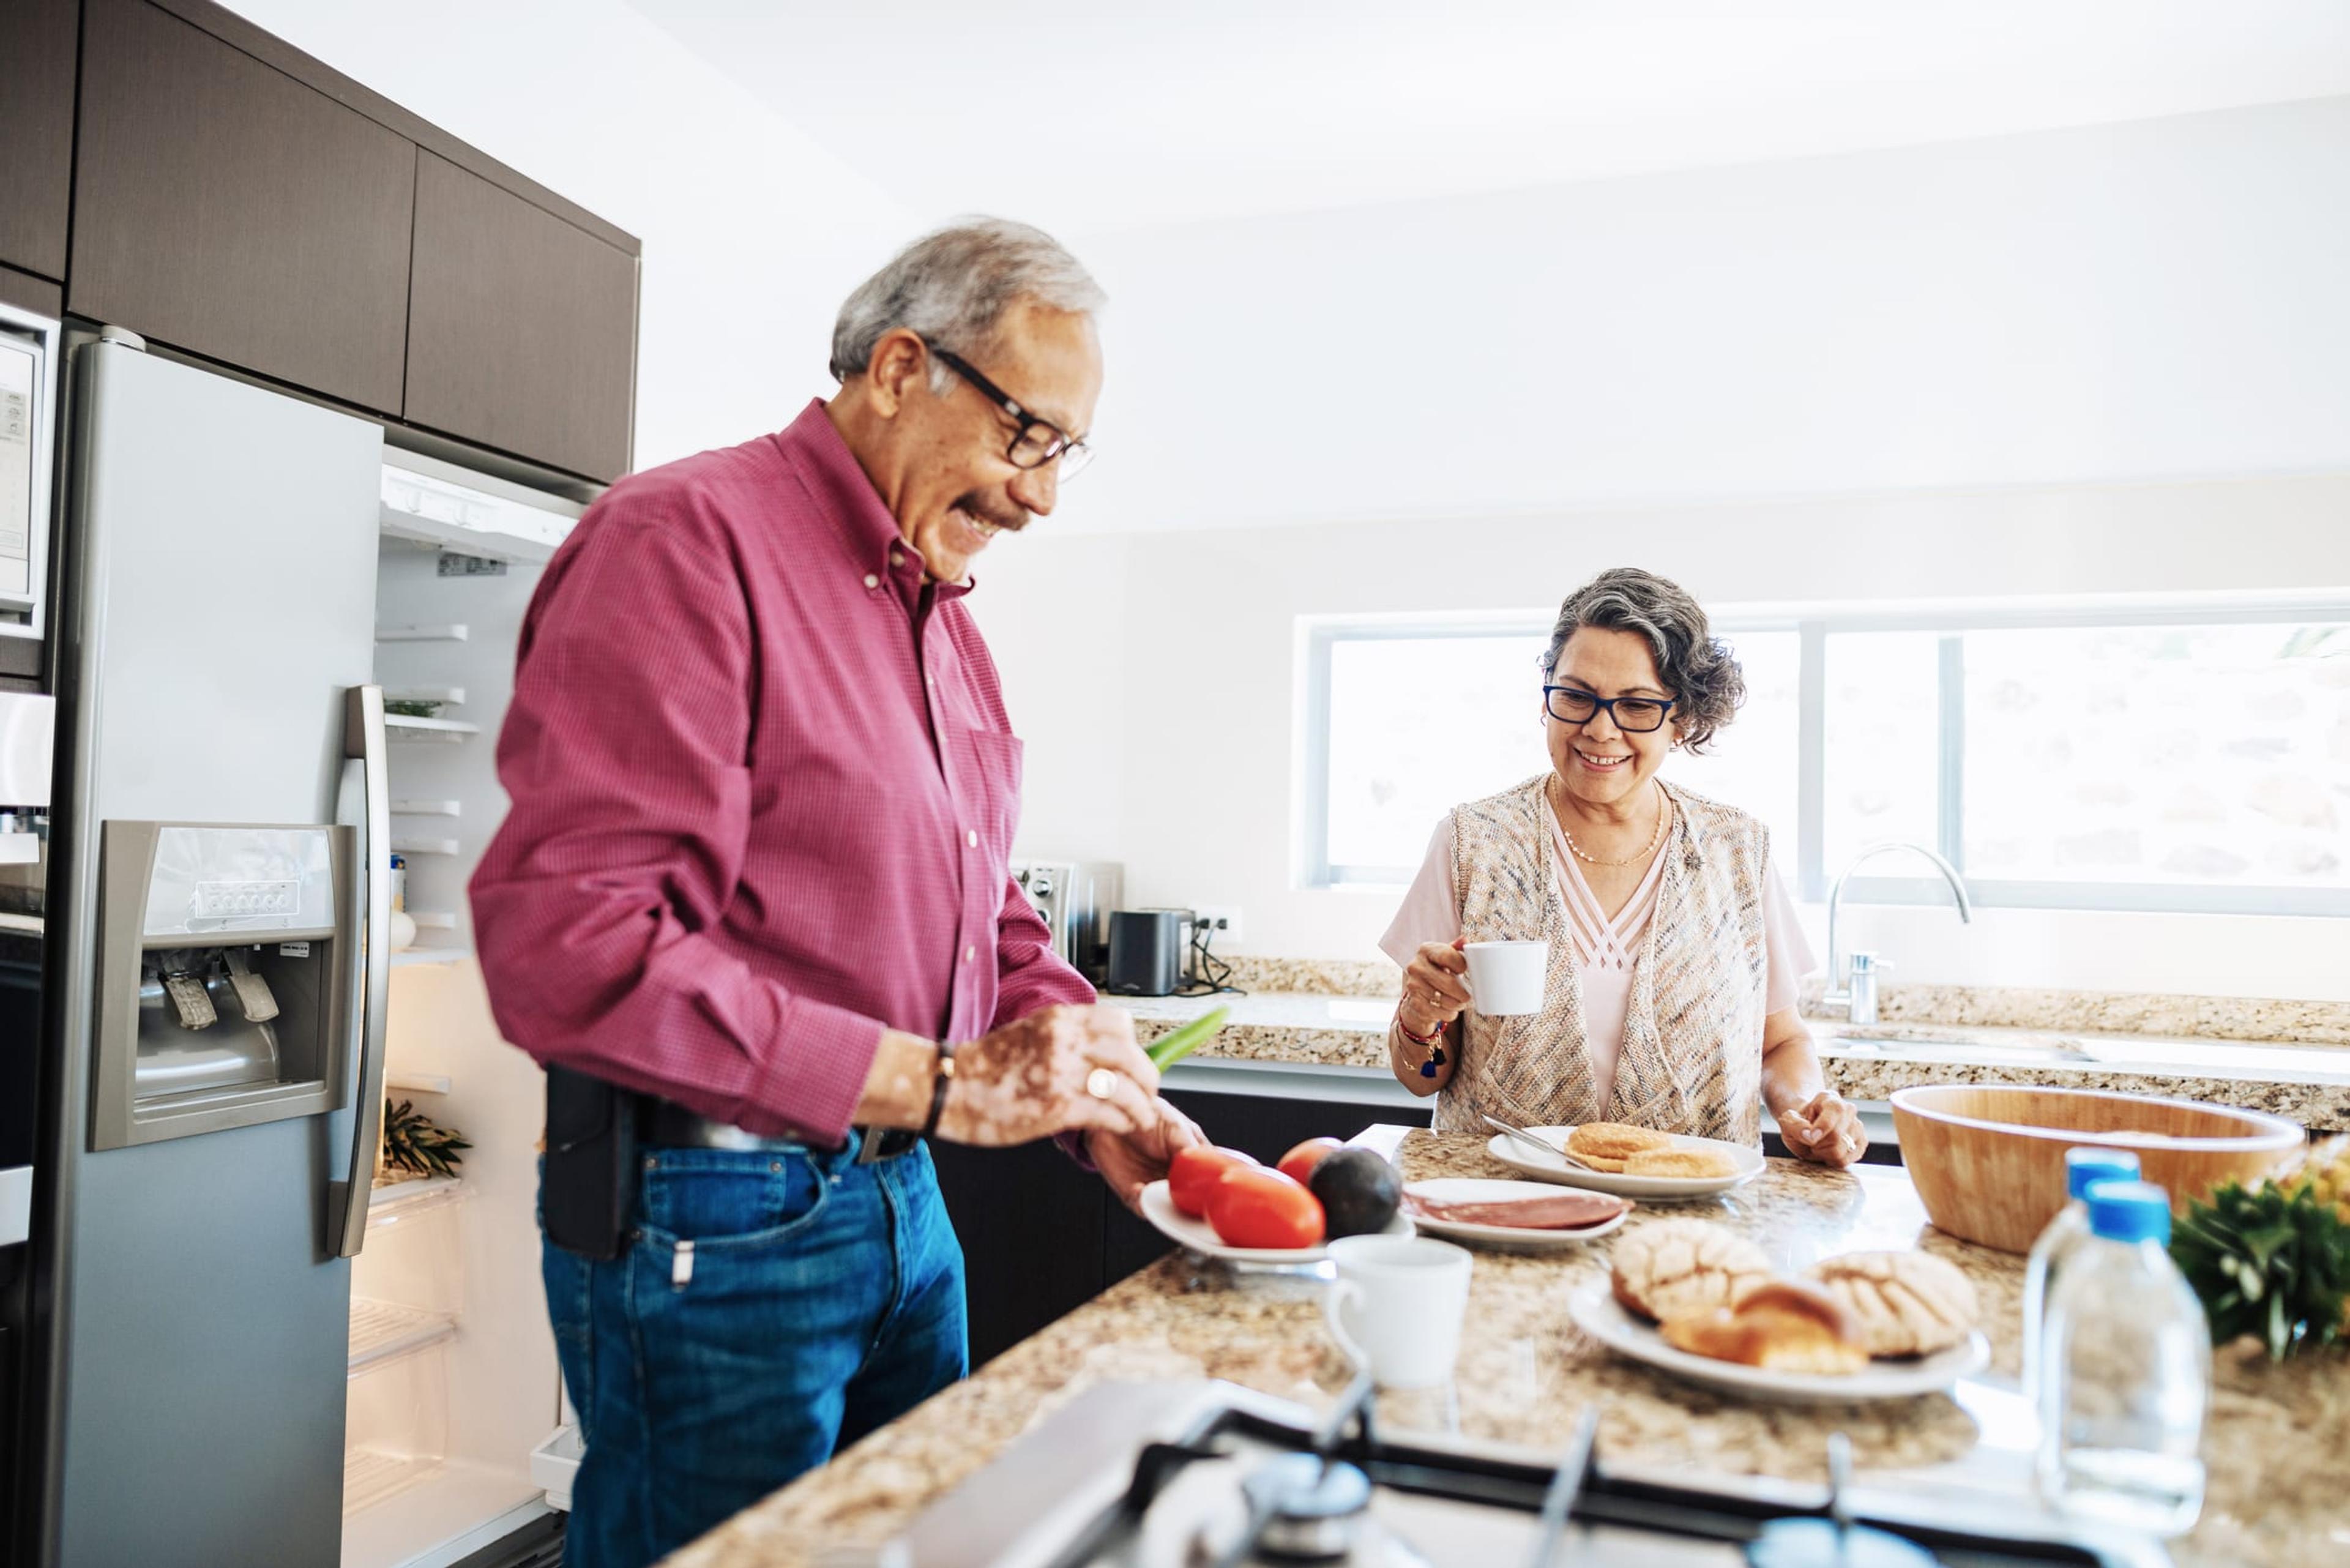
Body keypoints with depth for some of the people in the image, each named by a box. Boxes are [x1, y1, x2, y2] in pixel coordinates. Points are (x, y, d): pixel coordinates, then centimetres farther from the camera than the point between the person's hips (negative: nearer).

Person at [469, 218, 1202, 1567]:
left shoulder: (948, 620, 12)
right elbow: (567, 949, -27)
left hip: (902, 1200, 9)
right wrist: (936, 1082, -25)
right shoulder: (683, 541, -17)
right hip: (713, 1227, -8)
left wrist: (1102, 1103, 0)